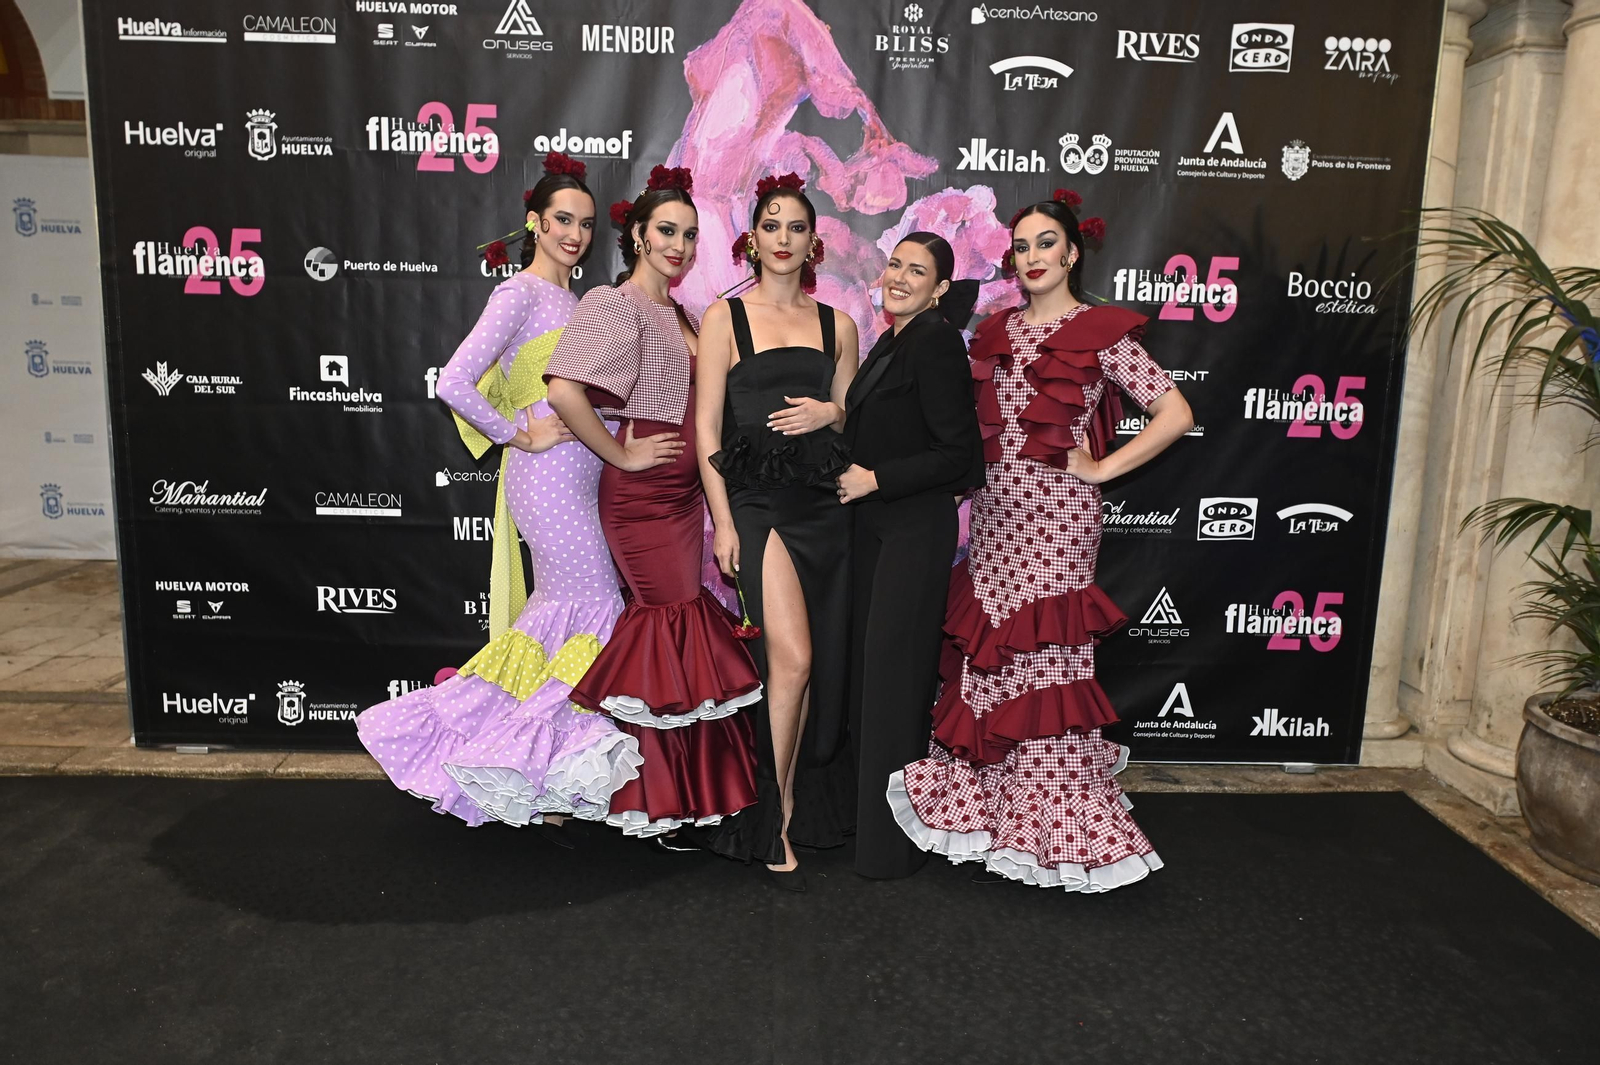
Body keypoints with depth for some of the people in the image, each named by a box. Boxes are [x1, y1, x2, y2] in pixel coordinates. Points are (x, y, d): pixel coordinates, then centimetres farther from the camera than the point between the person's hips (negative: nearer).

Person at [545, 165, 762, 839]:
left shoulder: (679, 313, 16)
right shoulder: (616, 306, -10)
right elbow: (564, 390, -25)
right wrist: (622, 456, -17)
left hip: (684, 492, 8)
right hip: (642, 496, -8)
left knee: (685, 624, 11)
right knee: (670, 625, -5)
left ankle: (685, 787, 24)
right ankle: (655, 801, 10)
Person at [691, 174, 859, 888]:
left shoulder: (836, 325, 14)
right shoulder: (725, 317, 4)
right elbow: (706, 427, -1)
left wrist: (831, 413, -4)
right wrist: (723, 520, -9)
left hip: (824, 506, 4)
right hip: (757, 502, -4)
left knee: (823, 665, 7)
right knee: (792, 660, -15)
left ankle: (811, 809, 24)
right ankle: (775, 824, 2)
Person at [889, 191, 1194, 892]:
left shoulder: (1101, 331, -3)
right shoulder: (996, 333, 14)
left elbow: (1175, 414, -8)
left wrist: (1101, 468, -9)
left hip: (1057, 511, -6)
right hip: (996, 507, 6)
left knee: (1043, 658, -2)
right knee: (990, 657, 8)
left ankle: (1051, 829, 13)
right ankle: (991, 811, 23)